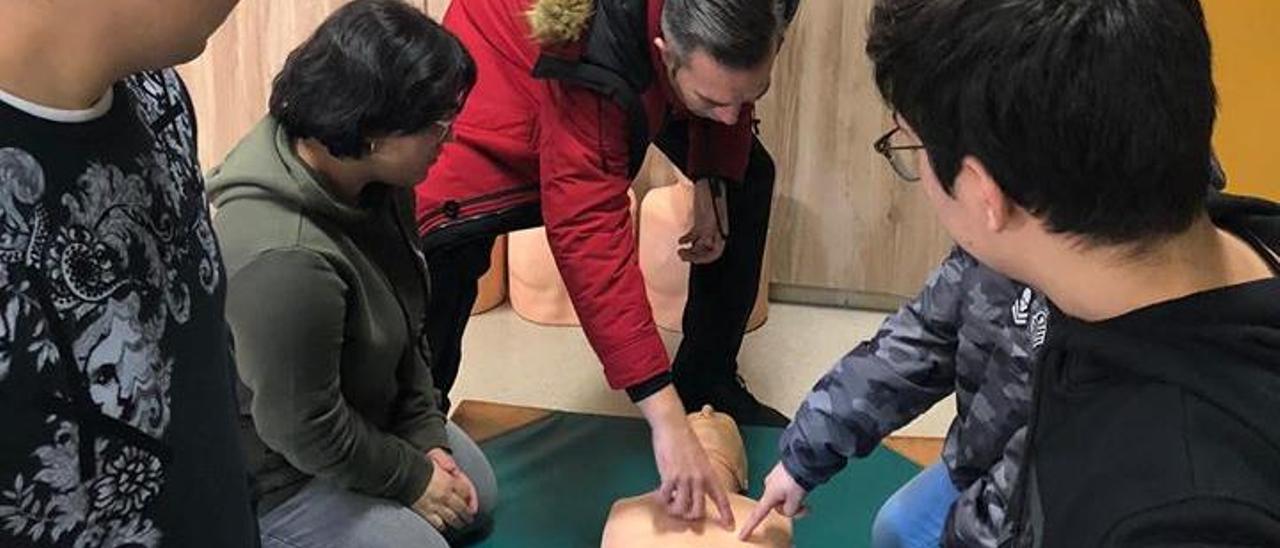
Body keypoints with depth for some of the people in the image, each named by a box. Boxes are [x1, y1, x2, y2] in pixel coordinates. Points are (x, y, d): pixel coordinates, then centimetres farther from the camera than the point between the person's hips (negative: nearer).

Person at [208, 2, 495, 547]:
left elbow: (405, 322, 2)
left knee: (477, 495, 19)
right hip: (270, 472, -8)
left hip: (360, 409, 9)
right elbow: (306, 430, -27)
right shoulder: (285, 258, -39)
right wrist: (412, 478, -13)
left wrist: (427, 435, -1)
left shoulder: (376, 178, -12)